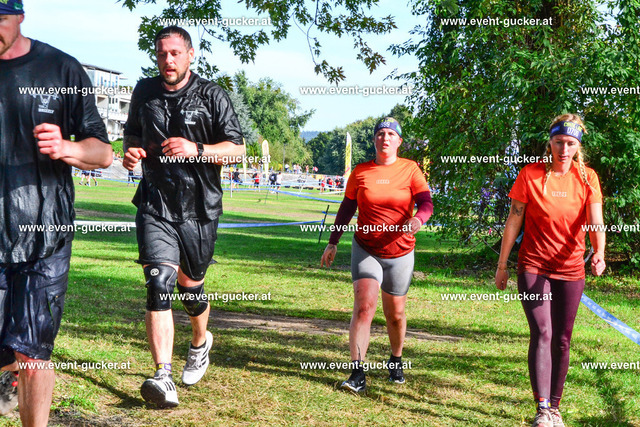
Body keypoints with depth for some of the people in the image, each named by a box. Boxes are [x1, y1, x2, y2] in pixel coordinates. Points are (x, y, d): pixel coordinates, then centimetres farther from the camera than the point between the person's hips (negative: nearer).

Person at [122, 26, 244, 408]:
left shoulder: (211, 96, -1)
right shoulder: (144, 92, 9)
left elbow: (237, 149, -3)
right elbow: (132, 134, 24)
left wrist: (197, 150, -20)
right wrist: (131, 151, 0)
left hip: (199, 207, -1)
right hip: (156, 205, 1)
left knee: (190, 285, 12)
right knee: (159, 283, -17)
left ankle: (201, 342, 45)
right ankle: (163, 377, -20)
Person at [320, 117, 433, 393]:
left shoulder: (410, 169, -1)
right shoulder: (360, 172, 3)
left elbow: (426, 202, -11)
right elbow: (347, 208, 11)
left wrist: (418, 219, -34)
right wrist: (333, 242, 10)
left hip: (400, 252, 0)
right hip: (365, 250, 0)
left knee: (395, 313, 10)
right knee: (364, 306, -16)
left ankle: (396, 361, 36)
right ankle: (357, 373, -16)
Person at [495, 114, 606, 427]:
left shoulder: (587, 178, 0)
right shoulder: (530, 174, -5)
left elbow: (595, 222, -11)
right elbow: (514, 220, -1)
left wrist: (598, 254, -31)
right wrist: (502, 265, 1)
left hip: (570, 270, 2)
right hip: (533, 267, -2)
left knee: (562, 341, 7)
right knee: (542, 333, -15)